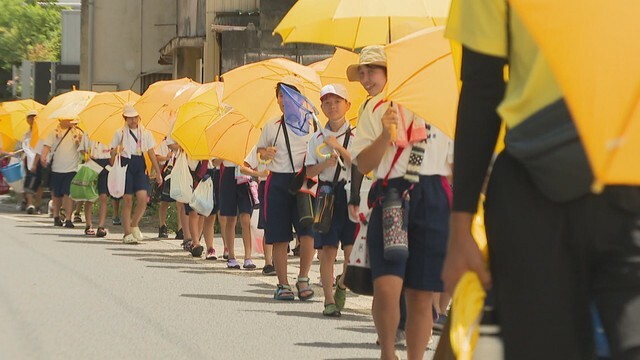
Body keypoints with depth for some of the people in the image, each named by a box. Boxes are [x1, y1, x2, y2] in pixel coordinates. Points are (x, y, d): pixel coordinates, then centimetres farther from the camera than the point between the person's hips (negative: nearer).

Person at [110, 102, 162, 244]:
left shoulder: (145, 133, 11)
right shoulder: (120, 133, 5)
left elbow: (151, 153, 13)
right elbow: (113, 153, 6)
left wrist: (158, 172, 10)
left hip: (140, 167, 2)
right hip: (125, 165, -2)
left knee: (143, 198, -13)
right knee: (128, 200, -3)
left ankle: (134, 225, 9)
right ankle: (127, 233, 2)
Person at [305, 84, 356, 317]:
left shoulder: (355, 135, 2)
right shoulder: (317, 138, 10)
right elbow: (310, 171, 8)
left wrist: (339, 148, -15)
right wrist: (325, 164, -10)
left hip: (350, 193, -2)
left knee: (351, 249, -7)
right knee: (327, 249, -1)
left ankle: (342, 287, 18)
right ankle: (329, 300, 4)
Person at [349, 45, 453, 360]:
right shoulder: (373, 111, 13)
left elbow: (456, 160, 11)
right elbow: (363, 164, 4)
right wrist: (386, 134, -12)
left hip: (433, 201, -1)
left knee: (421, 296, 0)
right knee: (386, 287, -17)